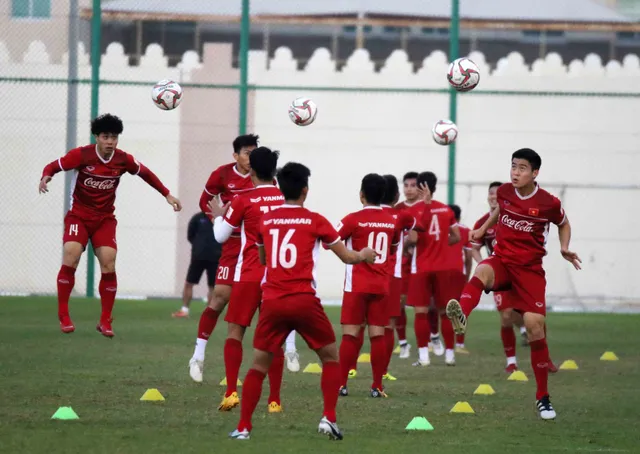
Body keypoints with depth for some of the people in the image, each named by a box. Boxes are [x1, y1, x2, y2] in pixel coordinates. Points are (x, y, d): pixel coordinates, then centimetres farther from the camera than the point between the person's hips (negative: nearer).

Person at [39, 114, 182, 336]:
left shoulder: (123, 160, -7)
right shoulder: (81, 155, -15)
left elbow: (145, 174, 11)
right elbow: (53, 166, -8)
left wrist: (167, 195, 14)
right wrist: (45, 177, -31)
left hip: (105, 219, 2)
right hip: (79, 216, -2)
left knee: (109, 265, -12)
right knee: (70, 258, -22)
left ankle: (105, 321, 3)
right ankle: (63, 316, -9)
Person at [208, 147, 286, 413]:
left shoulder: (243, 200, -6)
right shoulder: (286, 199, 1)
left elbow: (221, 236, 3)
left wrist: (218, 216, 23)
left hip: (249, 275, -3)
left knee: (235, 330, 5)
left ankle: (231, 393, -8)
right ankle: (275, 399, 6)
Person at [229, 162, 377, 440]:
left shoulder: (265, 221, 10)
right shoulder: (315, 221, 2)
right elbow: (347, 257, 11)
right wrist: (364, 255, 33)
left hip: (272, 302, 2)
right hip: (304, 302, -2)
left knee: (259, 365, 9)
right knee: (331, 357, 15)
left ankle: (243, 427, 2)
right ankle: (328, 418, 3)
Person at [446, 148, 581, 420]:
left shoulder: (549, 203, -8)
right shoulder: (505, 192, 0)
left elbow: (564, 224, 12)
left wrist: (565, 248, -3)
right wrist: (483, 229, 26)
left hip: (530, 269, -2)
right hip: (502, 260, 2)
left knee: (535, 325, -10)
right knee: (482, 272, -36)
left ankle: (543, 397, 4)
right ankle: (461, 315, -69)